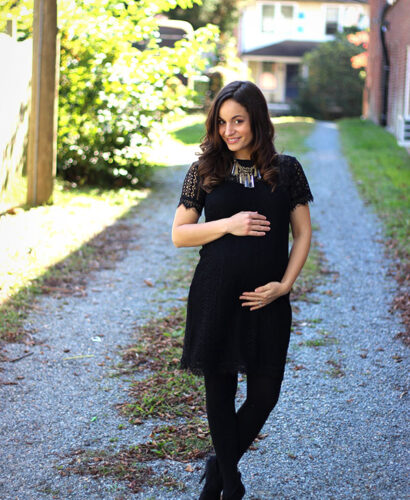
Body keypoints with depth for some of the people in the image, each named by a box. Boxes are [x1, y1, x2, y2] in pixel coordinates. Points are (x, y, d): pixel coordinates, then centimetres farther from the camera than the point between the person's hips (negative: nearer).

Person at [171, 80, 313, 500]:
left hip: (267, 299, 1)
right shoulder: (204, 171, 1)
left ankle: (219, 466, 27)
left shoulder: (287, 170, 3)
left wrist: (284, 284, -6)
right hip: (215, 296, 0)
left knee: (264, 394, 2)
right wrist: (228, 224, -12)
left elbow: (303, 233, 6)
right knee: (220, 391, 7)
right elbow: (179, 234, 3)